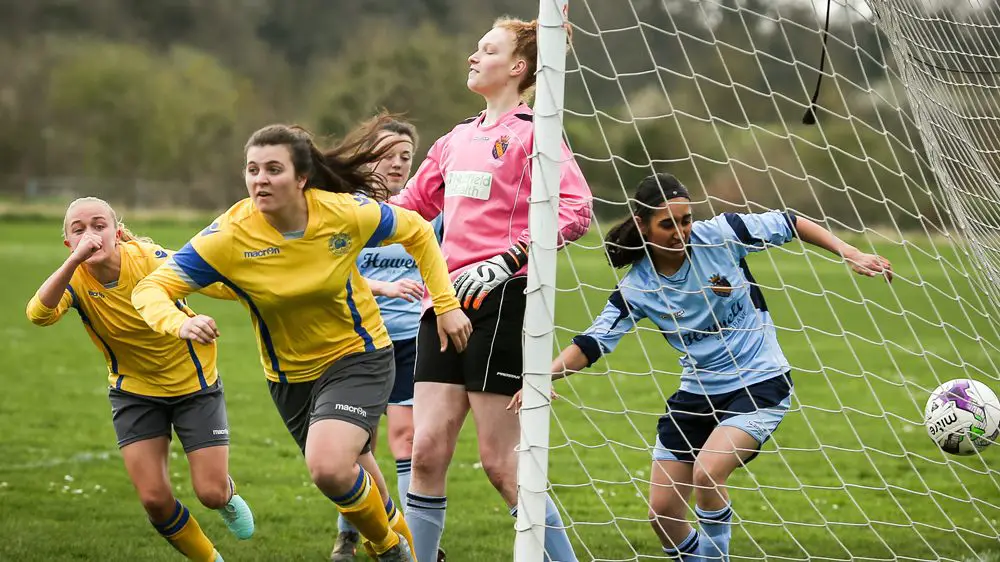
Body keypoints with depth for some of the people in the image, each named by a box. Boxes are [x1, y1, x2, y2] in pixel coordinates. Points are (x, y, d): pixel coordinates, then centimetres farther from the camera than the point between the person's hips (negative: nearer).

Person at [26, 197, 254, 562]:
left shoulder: (151, 260, -25)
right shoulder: (74, 279, -19)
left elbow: (224, 285, -19)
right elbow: (39, 314, -40)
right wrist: (75, 259, -51)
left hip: (193, 381, -2)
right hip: (135, 391, 2)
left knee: (211, 493, -4)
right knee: (154, 498, -7)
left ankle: (228, 497, 36)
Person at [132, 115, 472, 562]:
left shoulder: (346, 212, -22)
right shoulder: (231, 236, -23)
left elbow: (417, 233, -1)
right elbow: (149, 289, -22)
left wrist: (446, 305, -5)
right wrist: (179, 323, -43)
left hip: (358, 356, -3)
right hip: (290, 376, 3)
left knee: (328, 468, -27)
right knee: (351, 472, 20)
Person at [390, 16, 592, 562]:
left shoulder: (532, 132, -5)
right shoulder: (457, 139, 18)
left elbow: (576, 209, -17)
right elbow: (411, 207, 29)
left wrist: (508, 261, -24)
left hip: (500, 301, -7)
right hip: (447, 299, 7)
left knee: (501, 462, -6)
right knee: (427, 452, 2)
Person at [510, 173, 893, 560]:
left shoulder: (721, 234, -14)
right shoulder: (637, 288, -9)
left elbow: (789, 224, -5)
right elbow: (592, 343, -11)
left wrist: (849, 253, -9)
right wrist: (544, 375, -28)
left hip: (761, 384, -4)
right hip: (698, 393, 4)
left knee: (707, 472, -27)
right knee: (662, 510, 3)